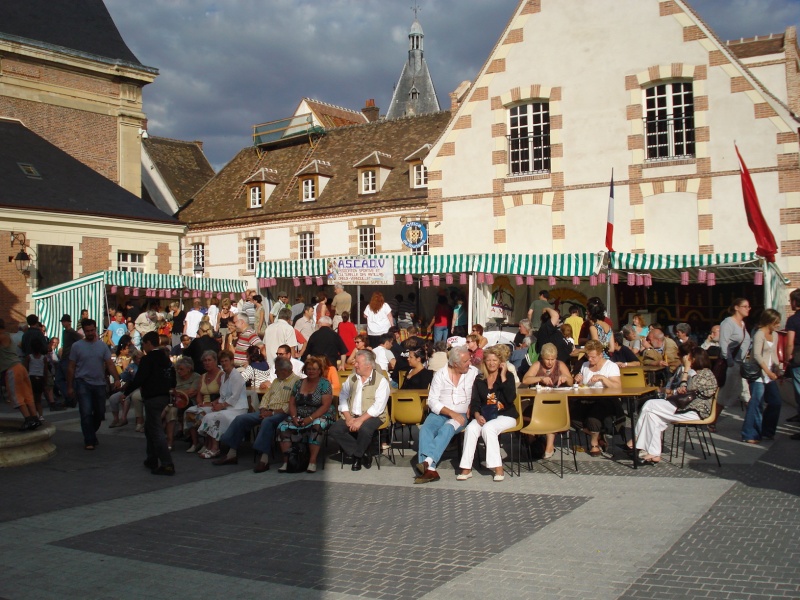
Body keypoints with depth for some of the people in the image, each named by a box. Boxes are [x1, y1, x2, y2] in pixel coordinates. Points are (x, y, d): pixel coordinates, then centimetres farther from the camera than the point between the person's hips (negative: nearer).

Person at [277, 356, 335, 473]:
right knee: (282, 427, -22)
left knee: (316, 425, -38)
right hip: (299, 417, 5)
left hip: (319, 417, -4)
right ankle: (286, 460, -19)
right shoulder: (298, 383, 12)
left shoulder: (324, 383, -2)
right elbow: (292, 403, 10)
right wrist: (294, 417, -10)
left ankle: (312, 462, -32)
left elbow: (326, 405, -12)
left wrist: (310, 418, -22)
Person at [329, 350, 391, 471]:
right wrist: (348, 418, -9)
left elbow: (378, 406, -14)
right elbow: (343, 397, 6)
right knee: (335, 429, -21)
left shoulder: (381, 381, -6)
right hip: (352, 416, 5)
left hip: (372, 416, -5)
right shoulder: (351, 378, 12)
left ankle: (357, 455, -7)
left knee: (364, 429, -37)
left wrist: (360, 420, -22)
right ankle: (363, 453, -8)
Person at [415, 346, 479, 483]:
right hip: (440, 413, 1)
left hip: (462, 415, -1)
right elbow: (432, 401, -4)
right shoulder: (440, 374, 2)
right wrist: (452, 413, -15)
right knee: (425, 429, -28)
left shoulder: (473, 372, 3)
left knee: (446, 429, -33)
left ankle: (428, 461, -45)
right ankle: (430, 470, -40)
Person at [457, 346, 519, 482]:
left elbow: (511, 398, -14)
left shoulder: (507, 376, 1)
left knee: (488, 428, -33)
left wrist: (503, 377, -15)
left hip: (505, 416, -3)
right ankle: (466, 468, -24)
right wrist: (477, 415, -13)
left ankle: (498, 468, -26)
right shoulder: (479, 380, 10)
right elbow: (475, 402, 7)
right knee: (471, 428, -27)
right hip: (484, 415, 3)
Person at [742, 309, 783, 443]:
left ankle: (766, 432, 23)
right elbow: (757, 355, -19)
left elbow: (774, 355, 19)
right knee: (756, 403, -9)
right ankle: (749, 434, -1)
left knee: (776, 402, 9)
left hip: (770, 375, 9)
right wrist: (768, 371, -22)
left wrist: (778, 371, 11)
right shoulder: (759, 334, -12)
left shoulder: (774, 335, 13)